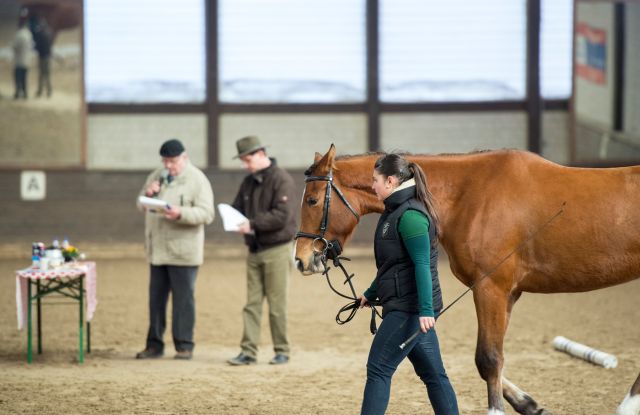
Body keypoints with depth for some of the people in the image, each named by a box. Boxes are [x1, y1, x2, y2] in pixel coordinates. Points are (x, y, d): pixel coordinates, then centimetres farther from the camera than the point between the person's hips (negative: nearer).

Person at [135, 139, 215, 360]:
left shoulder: (197, 180, -5)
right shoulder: (156, 176, 14)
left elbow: (206, 214, -13)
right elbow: (141, 206, 20)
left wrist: (180, 214, -28)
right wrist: (147, 194, -3)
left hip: (183, 251, -6)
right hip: (157, 250, 6)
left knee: (183, 298, -2)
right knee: (156, 298, 8)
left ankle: (184, 346, 3)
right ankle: (154, 344, 14)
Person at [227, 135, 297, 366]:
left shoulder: (281, 180, -11)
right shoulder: (249, 182, 14)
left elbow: (282, 216, -20)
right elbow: (237, 207, 18)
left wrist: (252, 224, -23)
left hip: (277, 250, -7)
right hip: (254, 250, 7)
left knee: (277, 304, -2)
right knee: (252, 303, 4)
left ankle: (282, 351, 7)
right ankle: (248, 352, 3)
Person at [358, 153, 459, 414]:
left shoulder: (409, 216, -16)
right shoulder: (395, 211, 16)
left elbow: (422, 265, -23)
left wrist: (426, 310, -29)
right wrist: (371, 294, 37)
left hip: (410, 309, -10)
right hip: (405, 307, 10)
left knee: (378, 370, -8)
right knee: (432, 373, 11)